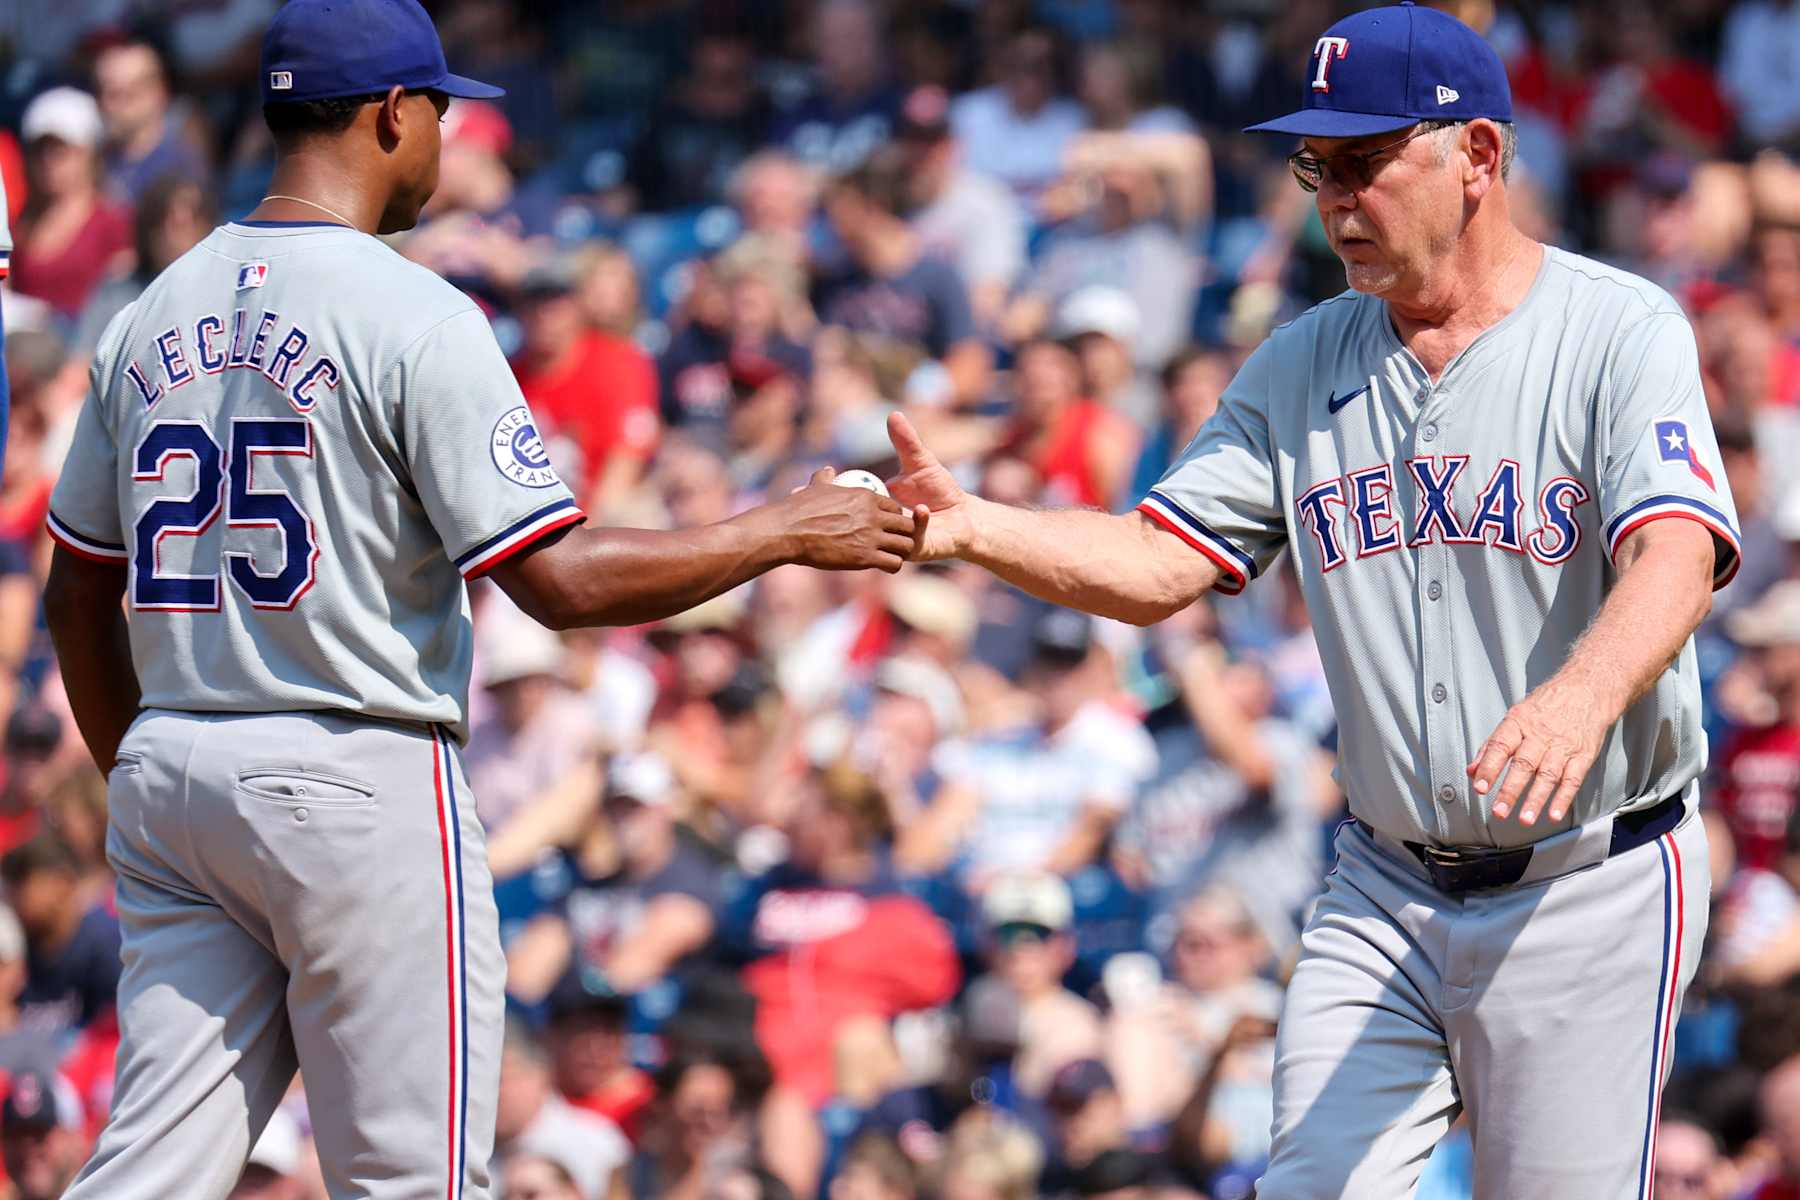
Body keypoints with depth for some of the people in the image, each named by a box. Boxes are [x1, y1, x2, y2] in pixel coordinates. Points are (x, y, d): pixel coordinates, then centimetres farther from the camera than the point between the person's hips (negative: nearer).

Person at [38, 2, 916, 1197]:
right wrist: (789, 532, -5)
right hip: (359, 779, -7)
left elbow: (79, 595, 16)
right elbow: (561, 580, -15)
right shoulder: (413, 316, -11)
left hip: (170, 782, 7)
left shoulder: (150, 318, 10)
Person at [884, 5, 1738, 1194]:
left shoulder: (1620, 331, -9)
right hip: (1385, 891, 5)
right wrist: (971, 525, -15)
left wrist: (1580, 697, -46)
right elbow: (1158, 565, 4)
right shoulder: (1305, 366, 9)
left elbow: (1677, 555, -25)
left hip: (1589, 888, -5)